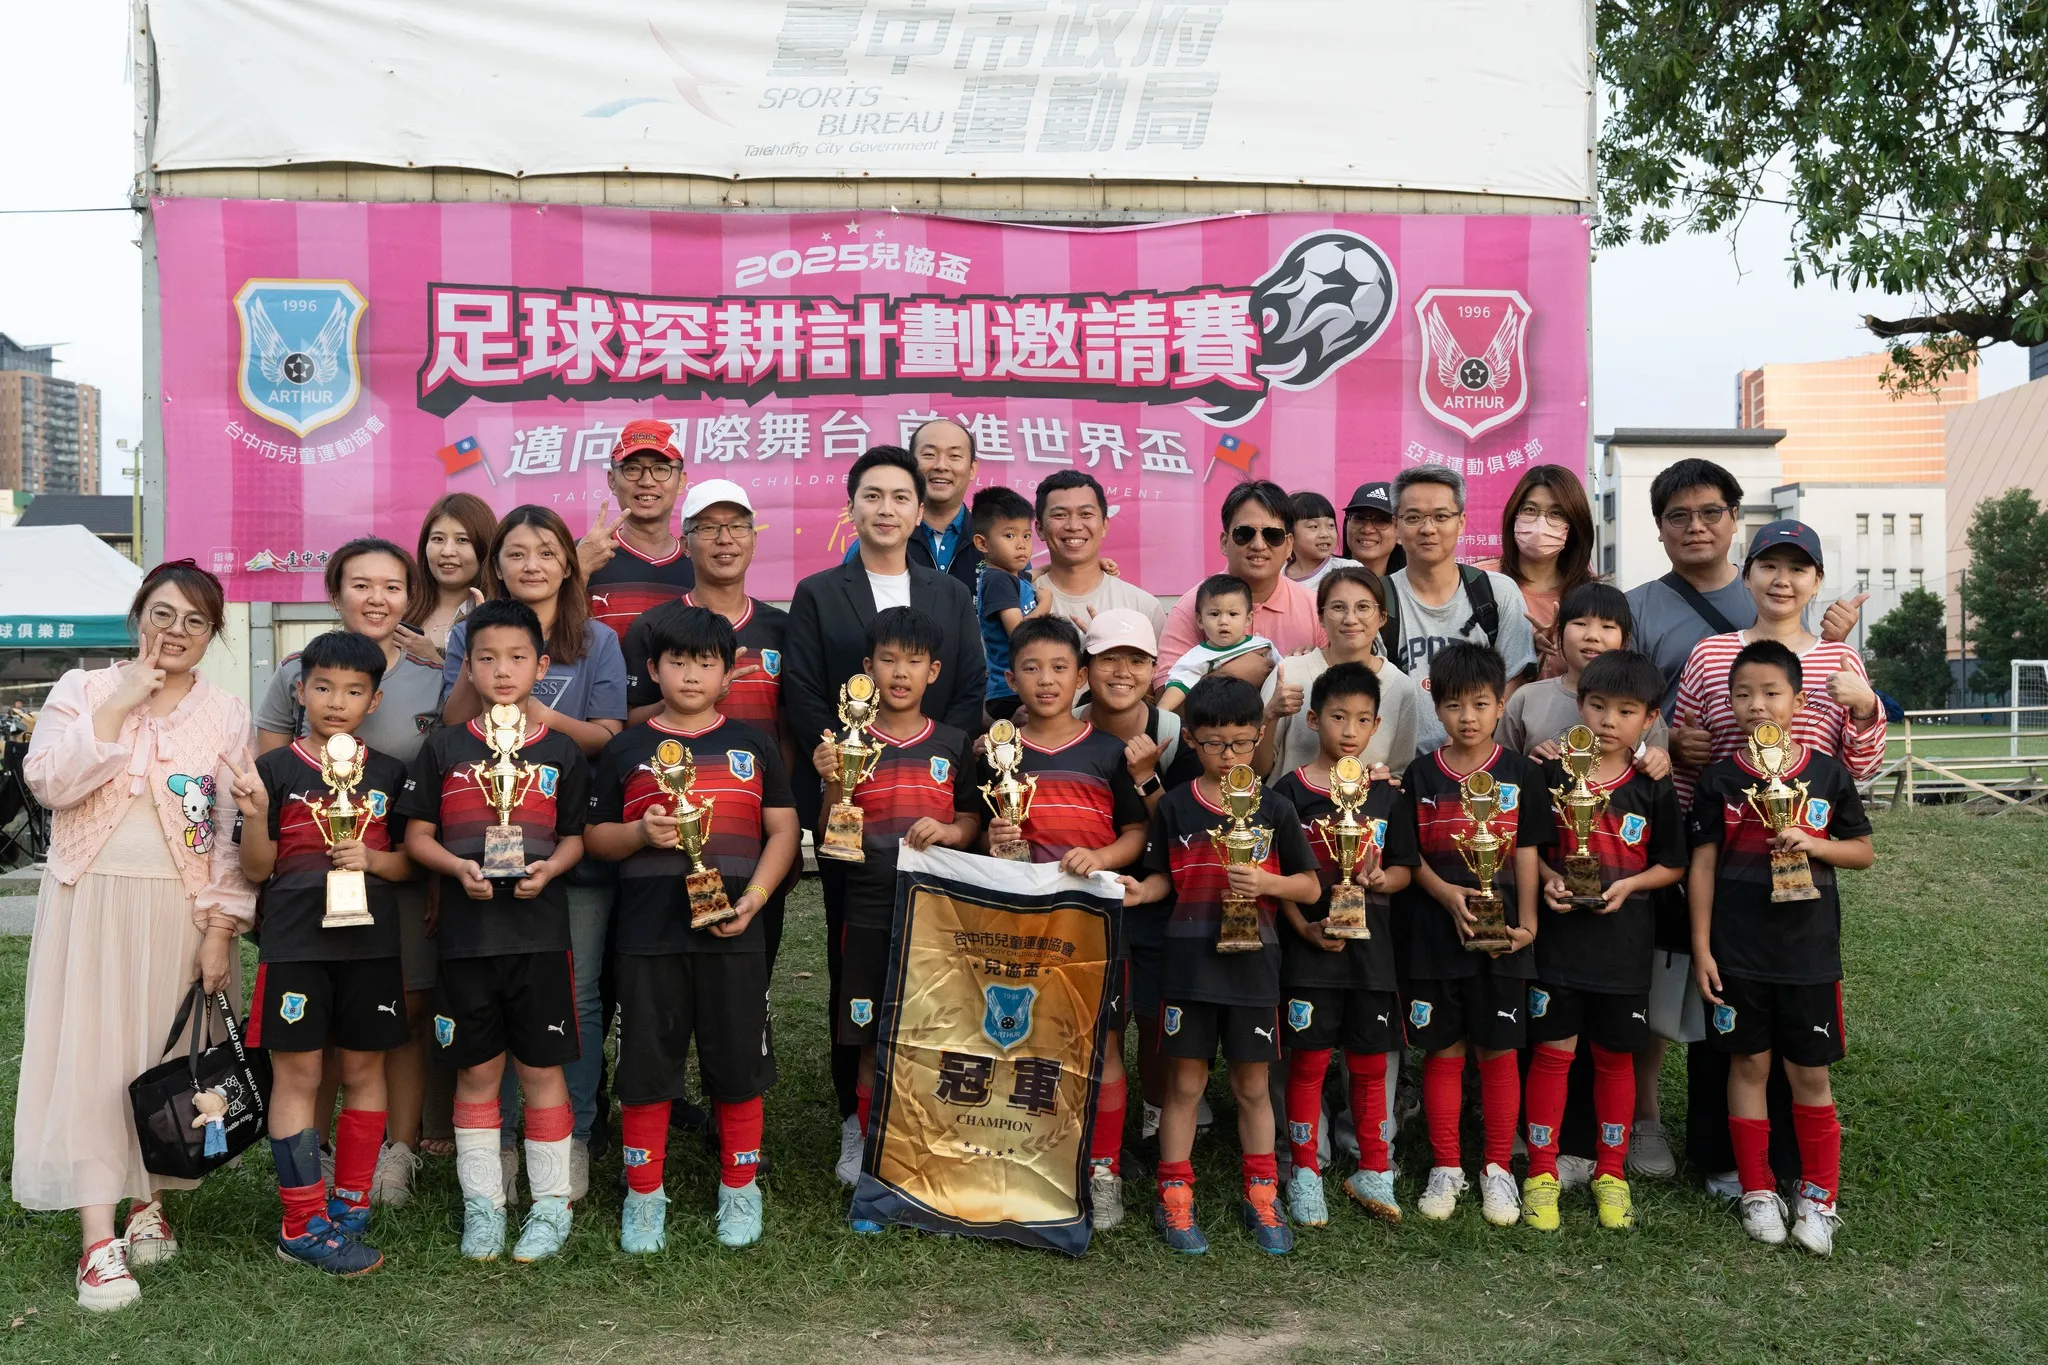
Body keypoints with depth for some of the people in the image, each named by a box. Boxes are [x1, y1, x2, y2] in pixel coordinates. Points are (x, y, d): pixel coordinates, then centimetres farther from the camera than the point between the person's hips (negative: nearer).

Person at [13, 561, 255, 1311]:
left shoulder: (228, 716, 3)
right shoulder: (81, 690, 3)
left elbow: (237, 834, 0)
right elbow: (49, 783, -12)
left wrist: (221, 928, -6)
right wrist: (119, 707, -15)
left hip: (180, 911, 1)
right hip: (90, 903, -1)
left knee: (166, 1059, 8)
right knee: (89, 1056, -5)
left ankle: (149, 1204, 27)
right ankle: (99, 1241, -3)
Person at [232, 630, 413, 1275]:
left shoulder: (388, 773, 7)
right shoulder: (274, 769, 0)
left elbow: (409, 861, 10)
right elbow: (257, 869, 1)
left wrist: (373, 859, -10)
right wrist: (255, 815, -17)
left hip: (370, 939, 3)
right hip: (294, 941, -2)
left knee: (365, 1069, 8)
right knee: (297, 1074, 0)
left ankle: (349, 1206, 21)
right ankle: (303, 1224, 7)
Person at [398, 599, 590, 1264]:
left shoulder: (561, 750, 4)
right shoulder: (444, 747, 5)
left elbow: (576, 835, 7)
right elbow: (416, 835, 5)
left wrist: (549, 868, -13)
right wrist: (459, 867, -13)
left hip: (539, 928, -1)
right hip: (466, 931, 1)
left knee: (541, 1068, 4)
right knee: (476, 1072, 9)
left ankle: (551, 1204, 16)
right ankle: (482, 1204, 22)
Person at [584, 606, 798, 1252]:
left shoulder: (753, 744, 8)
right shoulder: (627, 750, 7)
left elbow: (783, 830, 6)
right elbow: (595, 836, 10)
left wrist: (754, 899, -8)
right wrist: (641, 834, -11)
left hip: (733, 933, 0)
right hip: (647, 936, 0)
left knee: (738, 1066, 7)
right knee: (645, 1069, 6)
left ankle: (740, 1189, 24)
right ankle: (643, 1196, 20)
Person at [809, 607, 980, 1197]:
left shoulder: (953, 745, 6)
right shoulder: (849, 743, 2)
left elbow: (973, 822, 10)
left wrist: (948, 831, -11)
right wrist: (832, 785, -16)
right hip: (870, 911, -1)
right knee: (874, 1049, 5)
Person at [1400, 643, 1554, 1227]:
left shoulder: (1519, 773, 2)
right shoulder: (1421, 775, 3)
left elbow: (1527, 855, 1)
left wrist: (1526, 923, -8)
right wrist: (1447, 893, -14)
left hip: (1500, 935, -1)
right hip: (1435, 933, 1)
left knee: (1498, 1050, 6)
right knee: (1443, 1051, 8)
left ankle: (1498, 1169, 19)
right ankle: (1446, 1168, 20)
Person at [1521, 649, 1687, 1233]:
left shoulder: (1653, 789, -1)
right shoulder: (1552, 775, -2)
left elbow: (1673, 866, 6)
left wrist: (1629, 885, -11)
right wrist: (1548, 879, -14)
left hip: (1624, 940, 1)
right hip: (1558, 934, -1)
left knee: (1615, 1056, 11)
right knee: (1553, 1051, 3)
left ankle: (1610, 1174, 25)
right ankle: (1541, 1174, 14)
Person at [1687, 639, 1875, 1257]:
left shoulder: (1827, 774, 0)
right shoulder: (1721, 778, -1)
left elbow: (1864, 850, 8)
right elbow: (1702, 864, 1)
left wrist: (1814, 844, -13)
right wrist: (1701, 949, -2)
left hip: (1809, 951, 0)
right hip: (1738, 951, 0)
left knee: (1810, 1074, 6)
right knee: (1749, 1065, 8)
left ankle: (1818, 1198, 19)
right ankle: (1758, 1192, 21)